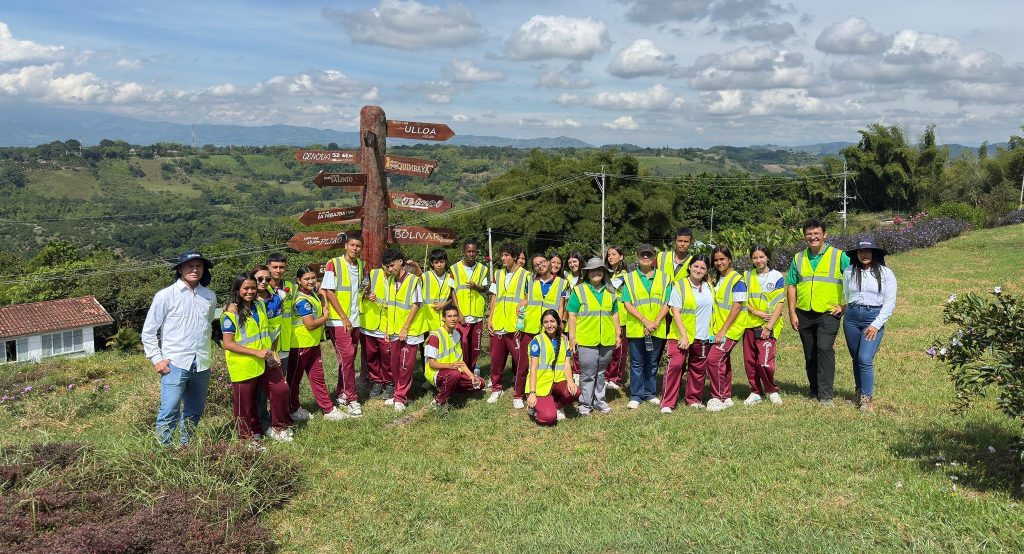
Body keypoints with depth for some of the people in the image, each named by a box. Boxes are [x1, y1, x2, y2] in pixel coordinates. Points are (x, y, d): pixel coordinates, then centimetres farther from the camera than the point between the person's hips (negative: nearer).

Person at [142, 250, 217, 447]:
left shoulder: (210, 296, 10)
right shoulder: (165, 296, -2)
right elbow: (148, 331, 1)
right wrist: (157, 359, -5)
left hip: (202, 365, 5)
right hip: (175, 364, -5)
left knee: (195, 411, 13)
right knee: (169, 412, -9)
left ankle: (186, 447, 27)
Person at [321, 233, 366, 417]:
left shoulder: (361, 265, 10)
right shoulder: (333, 264, -8)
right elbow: (329, 292, -11)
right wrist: (344, 318, -13)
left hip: (355, 320, 6)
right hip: (339, 320, -6)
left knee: (348, 359, 10)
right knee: (347, 357, -11)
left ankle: (340, 395, 22)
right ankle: (352, 399, -4)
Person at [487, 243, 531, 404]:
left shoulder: (525, 275, -3)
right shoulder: (498, 274, 12)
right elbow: (494, 297, 16)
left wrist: (524, 302, -18)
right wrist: (490, 318, 10)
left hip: (516, 325, -5)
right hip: (498, 325, 5)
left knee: (520, 361, -1)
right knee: (496, 359, 11)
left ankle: (519, 394, 11)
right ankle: (496, 389, 27)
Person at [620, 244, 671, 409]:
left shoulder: (663, 278, 7)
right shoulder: (630, 278, 3)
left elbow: (666, 304, 1)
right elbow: (627, 304, -4)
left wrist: (655, 323, -11)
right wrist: (645, 320, -14)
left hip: (657, 329, 1)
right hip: (636, 328, -1)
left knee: (652, 363, 10)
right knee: (637, 363, 4)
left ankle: (650, 393, 22)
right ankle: (636, 396, 11)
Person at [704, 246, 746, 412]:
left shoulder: (737, 280, -11)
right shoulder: (717, 279, 12)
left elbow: (737, 307, -16)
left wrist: (723, 330, -19)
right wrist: (716, 329, 8)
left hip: (730, 329, -8)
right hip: (718, 329, 8)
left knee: (713, 359, -17)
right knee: (723, 362, 13)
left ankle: (718, 398, -7)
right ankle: (726, 397, 24)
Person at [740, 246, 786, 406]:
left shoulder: (777, 277, -1)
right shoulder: (747, 276, 9)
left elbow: (779, 305, -5)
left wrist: (769, 326, -12)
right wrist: (755, 312, -10)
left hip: (768, 326, -4)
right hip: (749, 324, 4)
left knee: (765, 362, -11)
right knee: (749, 361, 3)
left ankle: (771, 391, 12)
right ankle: (756, 392, 19)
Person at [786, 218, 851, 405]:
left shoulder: (839, 256, 0)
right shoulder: (799, 259, 10)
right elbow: (791, 286, 11)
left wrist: (844, 305, -5)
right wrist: (792, 313, 4)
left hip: (828, 314, -4)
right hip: (804, 314, 4)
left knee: (825, 349, -17)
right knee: (810, 354, 10)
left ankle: (826, 394, -13)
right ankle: (814, 389, 25)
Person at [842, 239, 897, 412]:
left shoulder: (886, 273, -1)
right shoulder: (849, 272, 6)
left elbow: (890, 302, -3)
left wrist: (876, 325, -9)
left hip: (874, 317, -3)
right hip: (852, 318, 3)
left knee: (865, 359, -14)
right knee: (856, 358, 9)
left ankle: (866, 399, -8)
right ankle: (859, 393, 23)